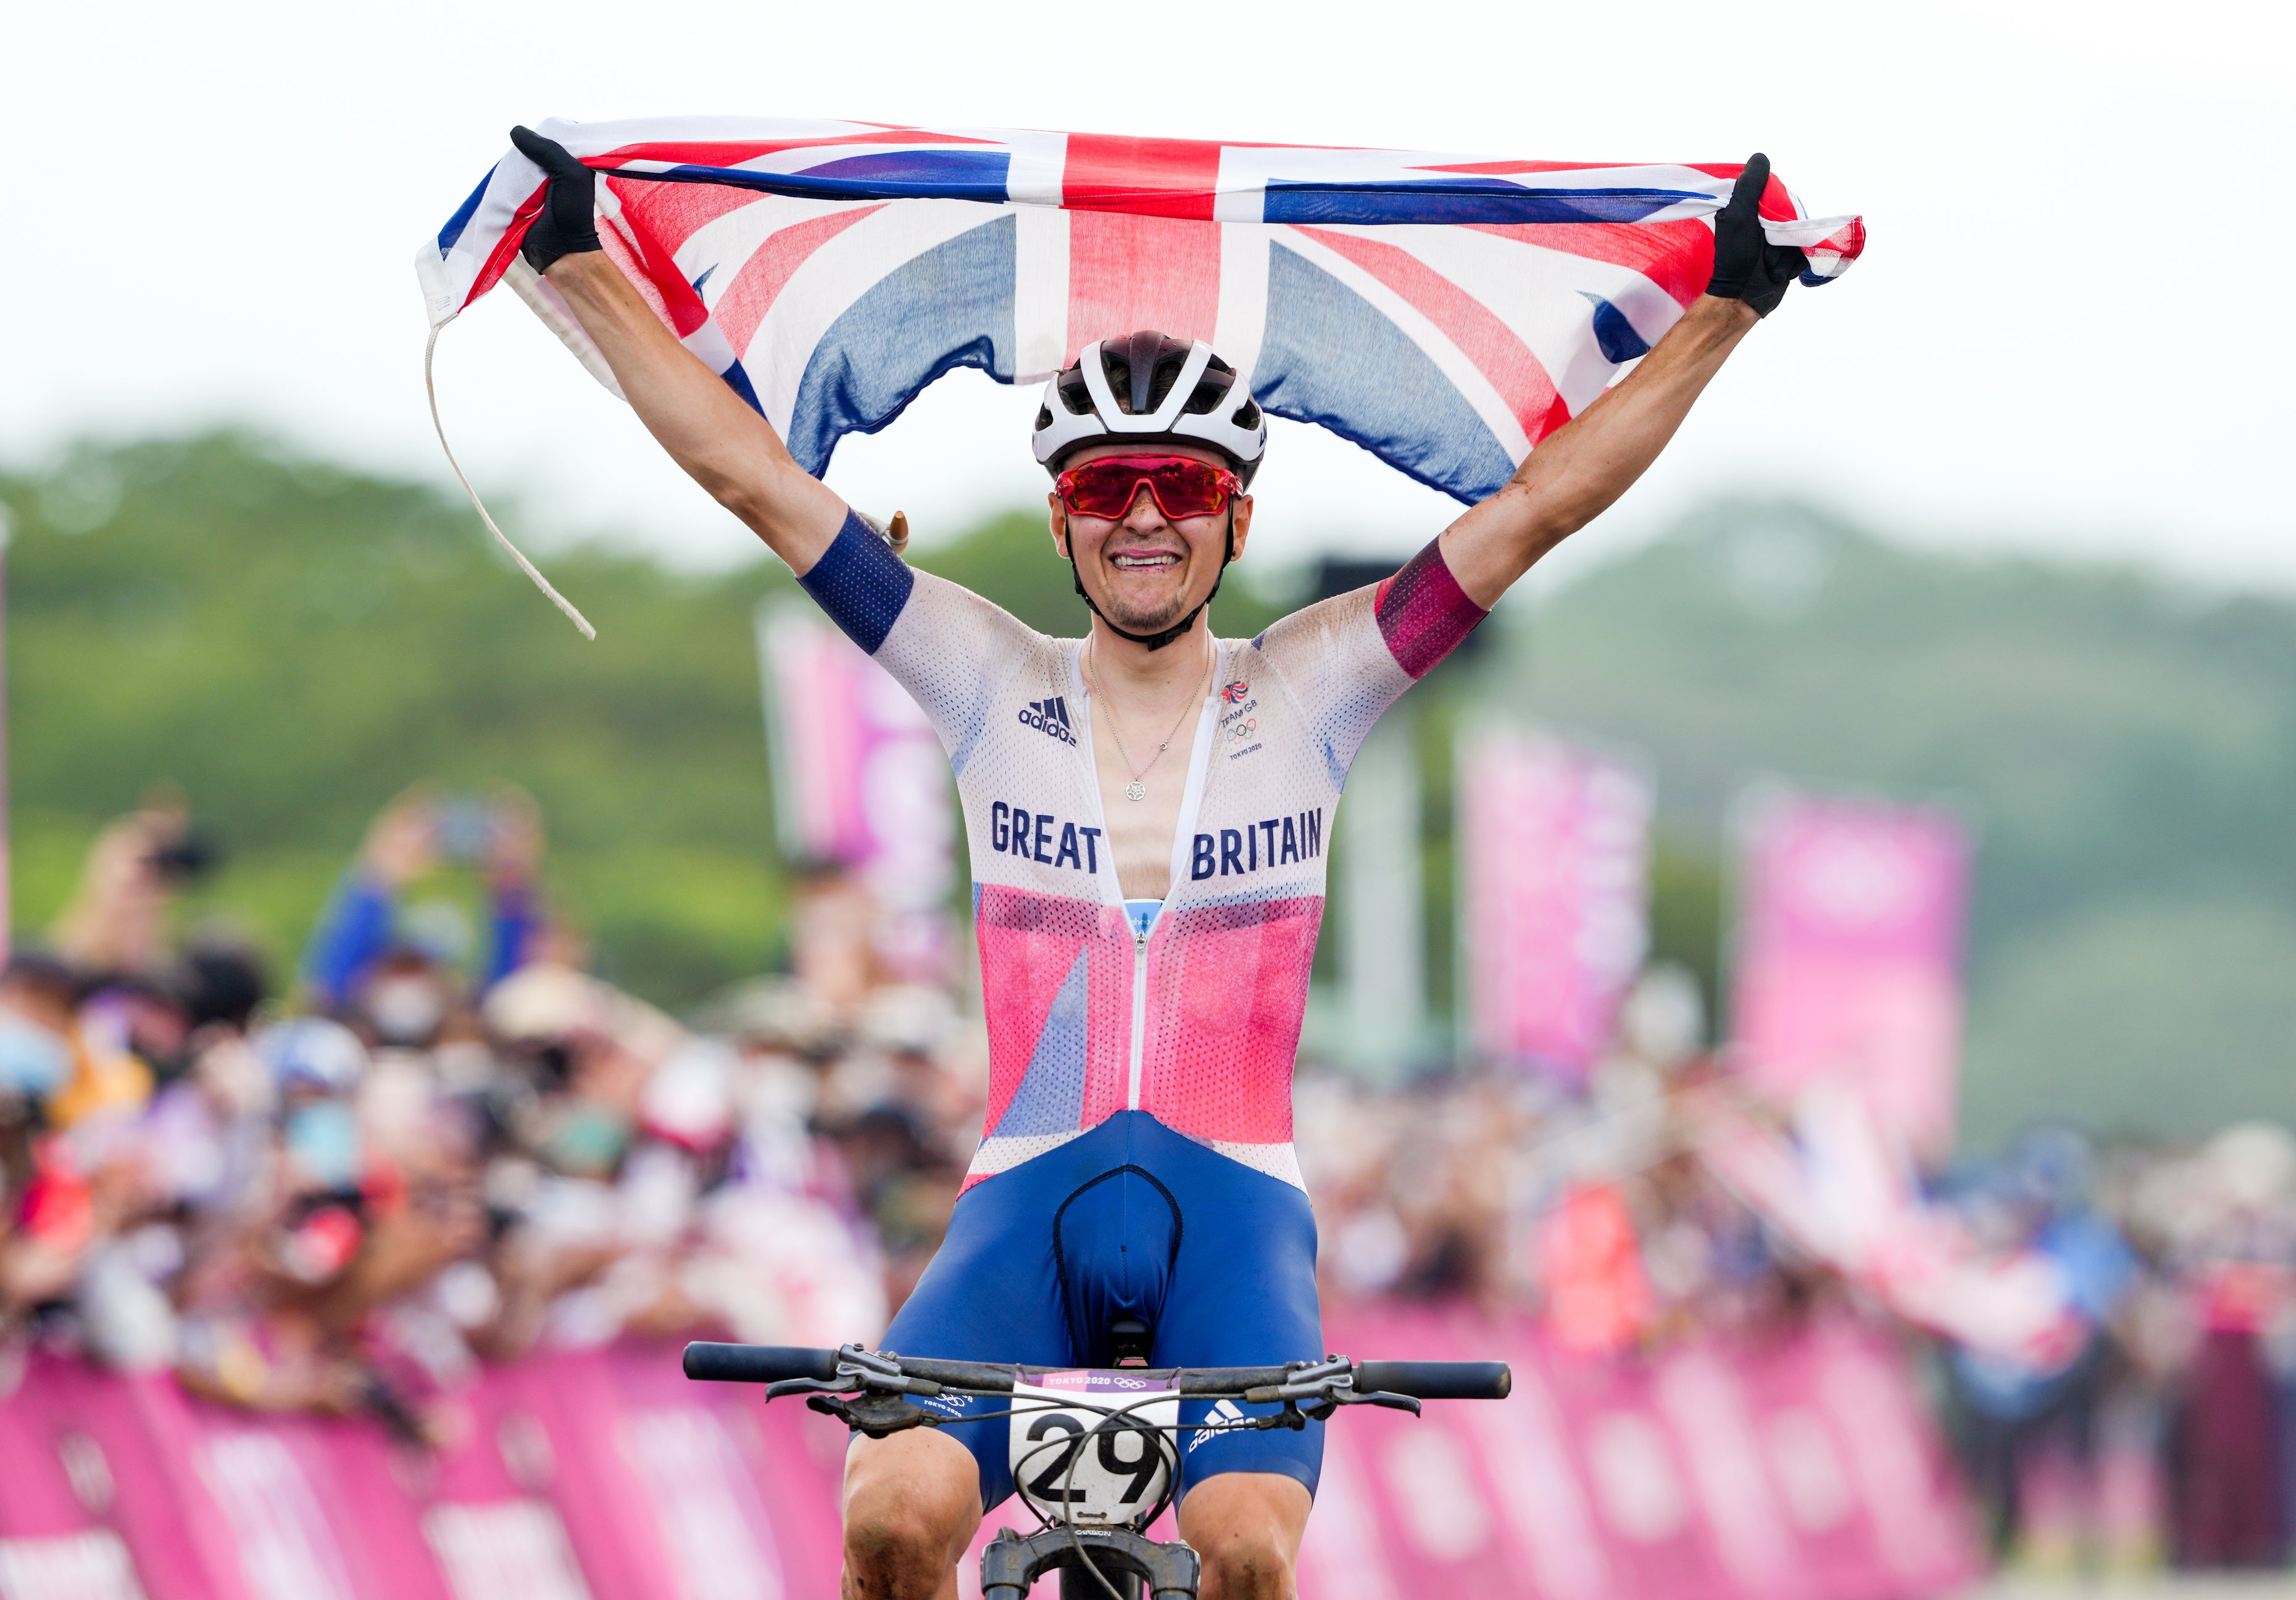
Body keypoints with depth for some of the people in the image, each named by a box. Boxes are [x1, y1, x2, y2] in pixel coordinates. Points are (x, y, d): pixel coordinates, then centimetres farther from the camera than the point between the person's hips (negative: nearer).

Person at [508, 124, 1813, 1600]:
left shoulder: (1305, 691, 9)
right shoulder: (997, 686, 10)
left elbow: (1541, 507, 4)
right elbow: (757, 478, 8)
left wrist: (1727, 312, -2)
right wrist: (583, 269, 5)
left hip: (1234, 1205, -1)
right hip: (1028, 1202, 1)